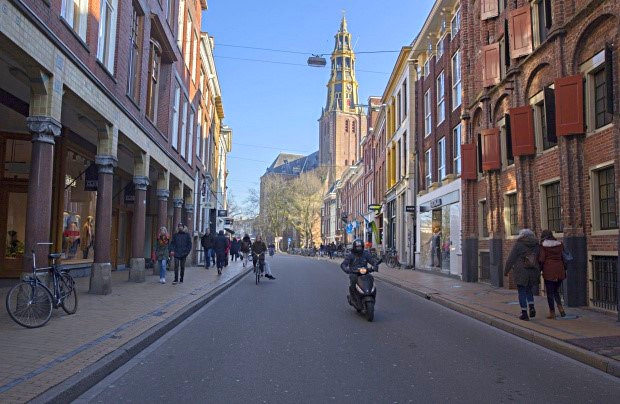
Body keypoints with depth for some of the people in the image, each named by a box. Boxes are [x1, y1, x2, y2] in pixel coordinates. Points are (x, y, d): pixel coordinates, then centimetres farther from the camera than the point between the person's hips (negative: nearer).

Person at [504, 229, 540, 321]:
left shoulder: (518, 245, -7)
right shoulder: (537, 245, 5)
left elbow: (510, 260, -6)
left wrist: (506, 271, 4)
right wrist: (538, 272, 21)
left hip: (521, 273, -4)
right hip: (533, 273, 4)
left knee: (522, 292, 3)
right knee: (529, 290, 23)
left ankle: (524, 313, 3)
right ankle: (532, 307, 6)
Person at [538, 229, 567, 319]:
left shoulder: (543, 246, -5)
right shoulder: (560, 244, 8)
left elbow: (541, 259, -9)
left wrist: (539, 269, 4)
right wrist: (564, 270, 19)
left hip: (549, 271, -4)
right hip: (560, 270, 4)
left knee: (550, 292, 4)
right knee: (556, 291, 18)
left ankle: (552, 313, 6)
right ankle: (561, 308, 1)